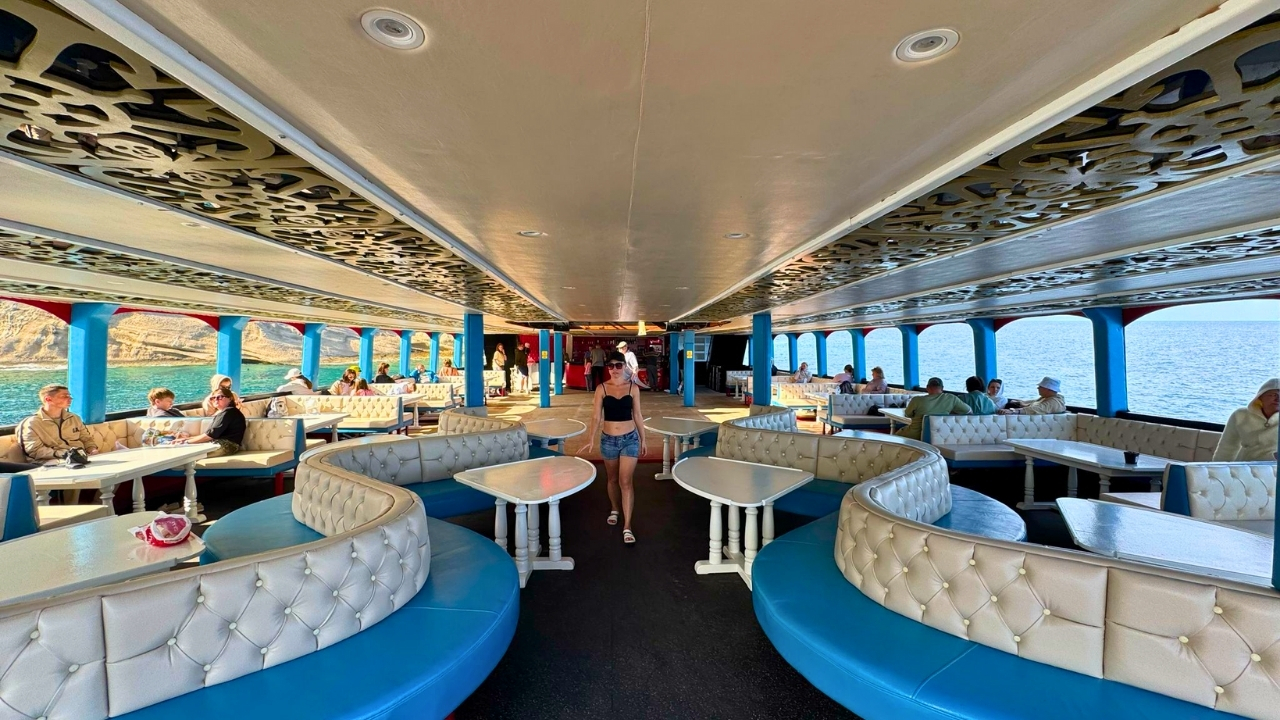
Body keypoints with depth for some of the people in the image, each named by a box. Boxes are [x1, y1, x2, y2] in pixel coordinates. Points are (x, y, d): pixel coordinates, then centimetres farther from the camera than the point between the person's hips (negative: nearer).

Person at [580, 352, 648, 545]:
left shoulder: (633, 388, -2)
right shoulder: (601, 388, -4)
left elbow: (637, 415, 4)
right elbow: (596, 416, -3)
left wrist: (643, 439, 6)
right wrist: (591, 440, -9)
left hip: (630, 439, -1)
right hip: (608, 439, 1)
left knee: (626, 482, -4)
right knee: (613, 479, 18)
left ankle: (627, 526, 4)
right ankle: (614, 510, 44)